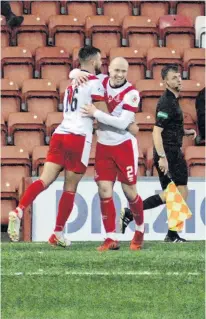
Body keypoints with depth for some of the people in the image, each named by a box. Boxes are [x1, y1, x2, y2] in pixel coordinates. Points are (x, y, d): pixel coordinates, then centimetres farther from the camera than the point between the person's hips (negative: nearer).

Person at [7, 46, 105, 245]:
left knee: (45, 180, -4)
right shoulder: (94, 83, -2)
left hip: (60, 134, 6)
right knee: (70, 188, 3)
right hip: (78, 138, -6)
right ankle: (58, 234, 5)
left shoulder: (73, 81, 23)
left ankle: (18, 212, -26)